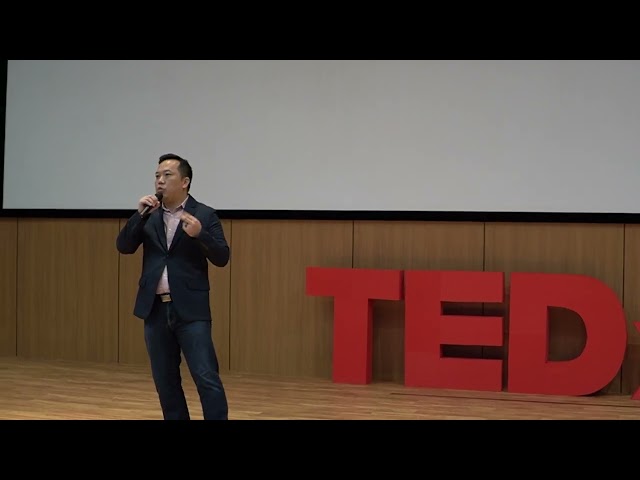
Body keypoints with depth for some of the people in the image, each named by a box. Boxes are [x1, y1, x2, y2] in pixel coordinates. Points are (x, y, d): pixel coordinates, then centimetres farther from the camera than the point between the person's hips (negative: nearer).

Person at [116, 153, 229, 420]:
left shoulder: (205, 215, -1)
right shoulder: (148, 215, 10)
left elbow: (222, 258, -8)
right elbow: (124, 247, 0)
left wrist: (199, 234, -25)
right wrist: (140, 215, -12)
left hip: (191, 310, -4)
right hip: (155, 309, 4)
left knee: (206, 377, -9)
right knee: (165, 380, 10)